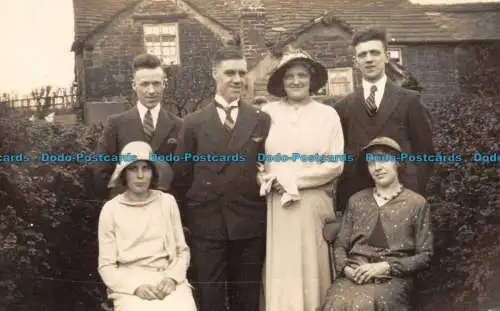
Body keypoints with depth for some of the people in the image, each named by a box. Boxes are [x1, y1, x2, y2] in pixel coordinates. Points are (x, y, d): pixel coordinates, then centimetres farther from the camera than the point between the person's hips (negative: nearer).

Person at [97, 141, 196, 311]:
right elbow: (106, 265, 3)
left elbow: (182, 250, 10)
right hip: (129, 285, -1)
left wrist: (172, 278, -8)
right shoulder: (111, 209, 2)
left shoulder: (167, 202, 7)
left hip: (167, 280, 1)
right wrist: (135, 287, -11)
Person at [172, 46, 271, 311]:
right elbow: (182, 175, 6)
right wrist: (191, 212, 4)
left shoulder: (262, 121, 4)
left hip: (249, 223, 1)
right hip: (205, 223, 0)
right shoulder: (194, 122, 3)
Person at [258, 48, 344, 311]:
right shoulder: (268, 112, 3)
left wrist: (292, 179, -9)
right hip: (276, 204, 1)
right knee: (281, 270, 4)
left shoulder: (327, 114, 1)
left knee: (311, 269, 6)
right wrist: (266, 180, -11)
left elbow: (335, 164, -4)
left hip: (311, 204, -1)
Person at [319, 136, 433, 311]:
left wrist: (385, 267, -8)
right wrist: (346, 268, -6)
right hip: (354, 275, 2)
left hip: (393, 278, -2)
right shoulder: (356, 200, 17)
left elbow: (425, 256, 4)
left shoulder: (417, 203, 7)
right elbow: (340, 245, 15)